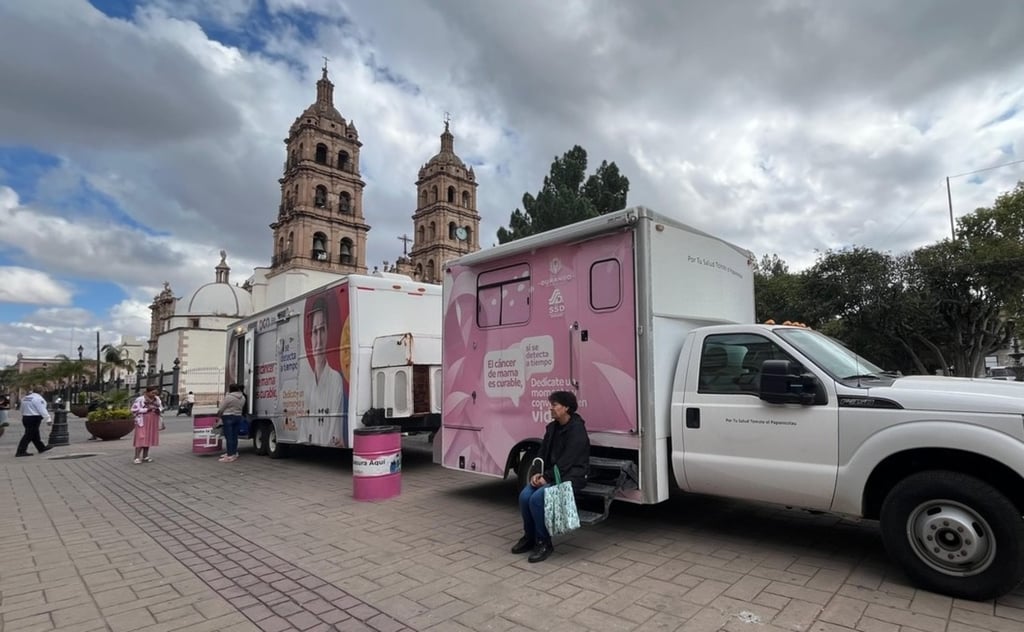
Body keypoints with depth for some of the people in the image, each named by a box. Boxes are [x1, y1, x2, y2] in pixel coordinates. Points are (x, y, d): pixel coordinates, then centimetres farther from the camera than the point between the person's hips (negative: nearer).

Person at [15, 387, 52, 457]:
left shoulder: (24, 398, 13)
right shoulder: (38, 398, -13)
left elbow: (22, 410, 19)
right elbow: (42, 410, -16)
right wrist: (48, 419, -15)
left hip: (25, 418, 9)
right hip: (34, 419, -9)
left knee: (35, 435, 17)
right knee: (29, 435, -5)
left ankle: (41, 448, 28)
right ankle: (21, 451, -6)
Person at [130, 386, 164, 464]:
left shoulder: (157, 399, 8)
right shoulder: (140, 399, -9)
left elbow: (161, 407, 17)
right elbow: (134, 410, -12)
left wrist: (158, 410, -6)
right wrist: (147, 409, -19)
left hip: (153, 422, 6)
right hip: (143, 421, -5)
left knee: (149, 439, 8)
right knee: (141, 439, -10)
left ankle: (145, 457, 16)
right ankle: (137, 458, -9)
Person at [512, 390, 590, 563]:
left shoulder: (577, 429, -14)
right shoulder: (552, 427, 11)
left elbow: (567, 461, -20)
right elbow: (543, 453, 12)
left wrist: (547, 477, -21)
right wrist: (537, 473, -4)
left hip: (570, 477, -7)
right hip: (550, 474, 7)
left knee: (537, 498, -28)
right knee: (524, 496, -16)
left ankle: (544, 543, -9)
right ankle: (529, 537, 5)